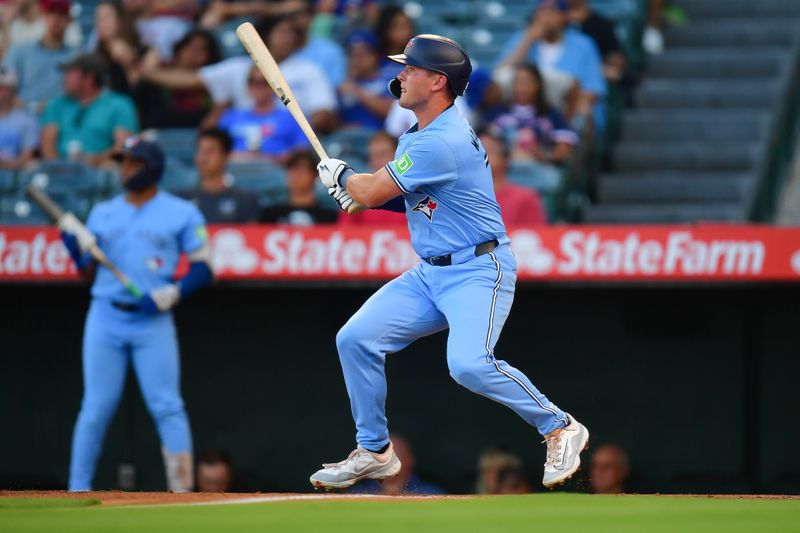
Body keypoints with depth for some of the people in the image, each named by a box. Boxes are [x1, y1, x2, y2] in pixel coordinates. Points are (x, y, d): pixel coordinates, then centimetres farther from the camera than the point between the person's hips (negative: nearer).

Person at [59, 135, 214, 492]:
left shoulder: (181, 214, 2)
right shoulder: (102, 213, 13)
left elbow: (203, 268, 0)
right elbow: (89, 272, 14)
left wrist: (171, 294, -15)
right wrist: (74, 244, -5)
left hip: (153, 321, -3)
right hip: (105, 317, 3)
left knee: (167, 407, -8)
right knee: (95, 409, 1)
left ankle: (182, 489, -7)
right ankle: (77, 490, 7)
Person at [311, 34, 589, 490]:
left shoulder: (443, 142, -22)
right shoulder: (417, 136, 11)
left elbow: (371, 192, -17)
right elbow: (409, 199, 21)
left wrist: (339, 175, 5)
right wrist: (357, 188, 3)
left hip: (478, 272, -10)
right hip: (429, 275, 10)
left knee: (469, 364, -30)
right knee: (356, 339, 1)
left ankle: (560, 428, -10)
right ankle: (374, 453, 13)